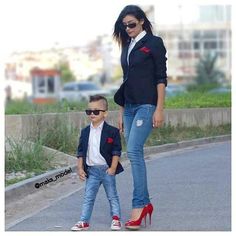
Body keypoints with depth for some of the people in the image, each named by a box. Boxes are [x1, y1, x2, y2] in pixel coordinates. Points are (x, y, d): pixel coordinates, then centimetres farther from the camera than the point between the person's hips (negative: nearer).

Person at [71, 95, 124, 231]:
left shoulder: (112, 131, -7)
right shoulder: (85, 132, 5)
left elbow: (116, 152, -8)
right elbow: (81, 152, 8)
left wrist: (113, 168, -14)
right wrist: (80, 168, 0)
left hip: (107, 169, -3)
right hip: (91, 170, 3)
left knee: (112, 196, 9)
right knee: (88, 197, 5)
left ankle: (116, 219, 19)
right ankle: (84, 222, 8)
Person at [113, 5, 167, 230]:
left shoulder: (154, 43, -3)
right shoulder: (127, 47, 16)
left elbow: (161, 77, -7)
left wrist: (159, 109, -13)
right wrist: (121, 112, 17)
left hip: (146, 105, -7)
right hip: (129, 107, 7)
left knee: (133, 151, -17)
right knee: (135, 154, 4)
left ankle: (138, 205, -15)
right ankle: (145, 204, 11)